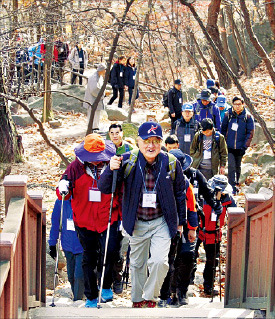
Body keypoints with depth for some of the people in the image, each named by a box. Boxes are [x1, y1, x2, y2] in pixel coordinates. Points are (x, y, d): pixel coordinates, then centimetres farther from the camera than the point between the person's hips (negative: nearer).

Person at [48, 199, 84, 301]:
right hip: (68, 245, 4)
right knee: (71, 277, 12)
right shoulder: (61, 201, 0)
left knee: (79, 276, -12)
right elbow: (55, 222, 9)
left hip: (82, 246, -4)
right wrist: (52, 244, 9)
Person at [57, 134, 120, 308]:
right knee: (89, 258, 9)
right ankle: (91, 297, 22)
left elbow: (121, 194, 5)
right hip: (84, 221, 1)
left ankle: (106, 286, 17)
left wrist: (123, 218, 5)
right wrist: (63, 188, -22)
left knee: (109, 252, -12)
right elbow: (64, 191, 2)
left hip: (108, 219, -1)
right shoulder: (76, 167, -3)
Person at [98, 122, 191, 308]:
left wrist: (181, 221, 11)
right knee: (137, 264, 16)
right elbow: (104, 188, -14)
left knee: (159, 261, -17)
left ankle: (150, 298, 7)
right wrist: (111, 170, -34)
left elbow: (180, 193, 5)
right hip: (137, 223, 1)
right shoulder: (127, 162, -13)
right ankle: (137, 300, 37)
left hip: (162, 222, -1)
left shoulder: (171, 163, -10)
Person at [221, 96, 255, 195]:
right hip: (229, 146, 0)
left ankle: (236, 184, 29)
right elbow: (223, 129, 10)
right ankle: (233, 187, -9)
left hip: (240, 147, 0)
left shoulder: (248, 117, -3)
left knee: (238, 167, 12)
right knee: (231, 166, -10)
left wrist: (245, 146, -6)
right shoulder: (228, 115, 0)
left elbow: (250, 133, -1)